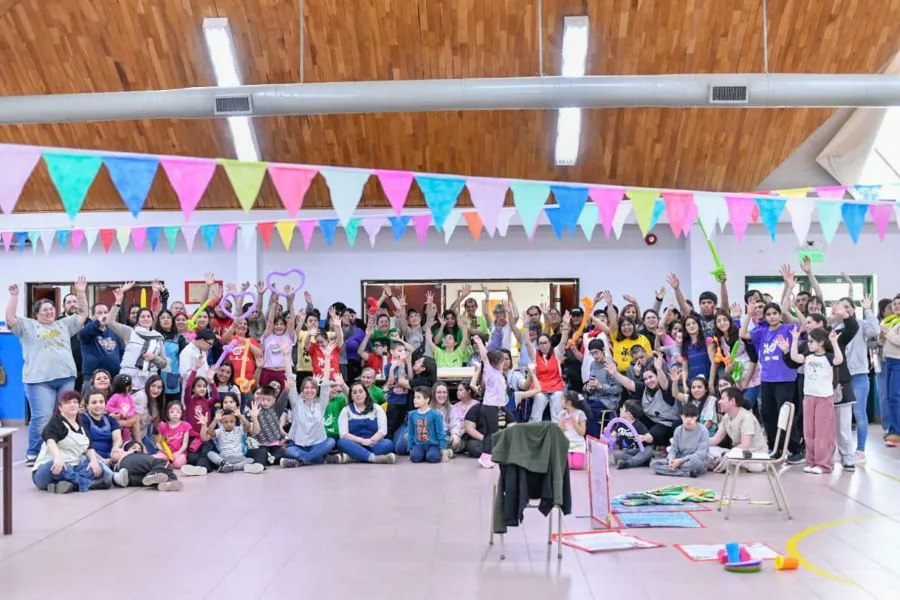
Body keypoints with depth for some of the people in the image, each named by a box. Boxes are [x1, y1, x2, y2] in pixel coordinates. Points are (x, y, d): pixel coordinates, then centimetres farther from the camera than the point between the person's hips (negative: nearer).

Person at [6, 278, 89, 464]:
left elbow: (83, 314, 20)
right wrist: (14, 296, -10)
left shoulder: (64, 325, 20)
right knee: (42, 419, -10)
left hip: (66, 377, 5)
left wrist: (81, 293, 11)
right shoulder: (28, 325, 10)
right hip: (40, 380, -4)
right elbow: (10, 318, -4)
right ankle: (33, 454, 1)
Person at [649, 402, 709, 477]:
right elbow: (673, 449, 3)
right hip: (679, 461, 6)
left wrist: (681, 460, -26)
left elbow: (701, 453, -19)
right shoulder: (678, 430, 4)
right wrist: (671, 459, -22)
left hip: (699, 462, -5)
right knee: (653, 463, -17)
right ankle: (687, 473, -27)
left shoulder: (703, 431, -10)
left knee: (694, 461, -43)